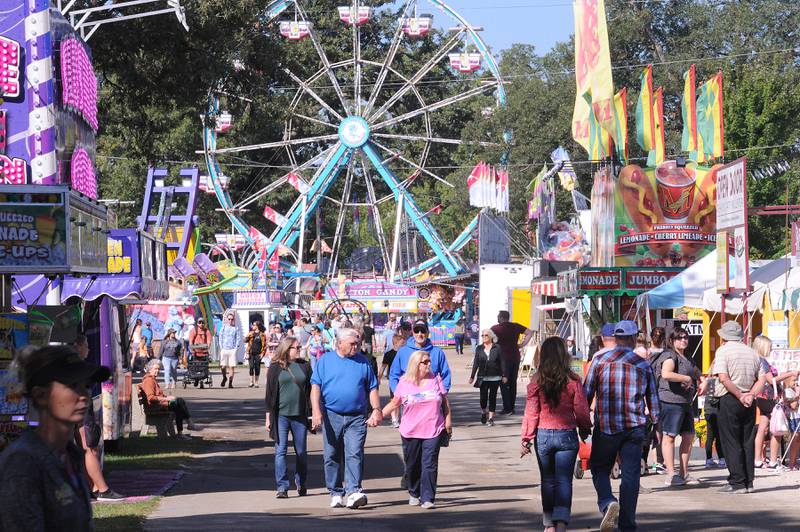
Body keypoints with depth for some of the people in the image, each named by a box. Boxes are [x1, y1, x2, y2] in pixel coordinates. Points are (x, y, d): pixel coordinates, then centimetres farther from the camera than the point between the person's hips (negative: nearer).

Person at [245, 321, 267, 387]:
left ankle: (256, 383, 8)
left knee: (257, 368, 0)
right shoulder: (251, 333, 11)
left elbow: (264, 345, 2)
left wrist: (262, 353, -6)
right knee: (251, 367, -6)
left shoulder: (262, 335, 3)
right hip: (251, 353, 2)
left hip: (258, 354, -2)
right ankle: (251, 382, 2)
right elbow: (245, 340, 3)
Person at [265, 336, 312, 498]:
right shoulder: (276, 368, 1)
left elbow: (311, 390, 11)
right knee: (281, 451, -3)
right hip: (281, 416, -2)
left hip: (300, 415, 2)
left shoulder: (304, 366, 7)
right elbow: (270, 393, 3)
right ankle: (282, 486, -1)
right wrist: (268, 417, 0)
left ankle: (301, 483, 24)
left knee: (301, 452, 8)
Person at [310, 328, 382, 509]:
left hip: (356, 418, 0)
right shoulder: (325, 360, 6)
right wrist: (316, 411, -11)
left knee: (354, 454, -13)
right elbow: (316, 386, 0)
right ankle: (335, 494, 14)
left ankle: (354, 491, -20)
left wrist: (376, 410, 1)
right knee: (332, 457, 5)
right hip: (332, 417, 0)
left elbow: (372, 388, 13)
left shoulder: (362, 362, 10)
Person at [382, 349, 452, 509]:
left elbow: (445, 402, 10)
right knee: (413, 465, 9)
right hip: (411, 432, 0)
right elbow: (394, 404, 8)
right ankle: (414, 494, 28)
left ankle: (428, 498, -7)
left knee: (429, 465, -8)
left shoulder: (435, 380, 5)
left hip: (433, 431, 0)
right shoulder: (404, 383, 2)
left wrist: (448, 421, 4)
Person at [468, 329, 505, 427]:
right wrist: (472, 376, 5)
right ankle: (484, 414, 23)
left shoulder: (497, 348, 1)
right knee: (483, 397, -1)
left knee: (492, 397, 2)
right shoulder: (479, 349, 6)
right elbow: (476, 363, 8)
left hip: (495, 377, -1)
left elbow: (502, 362, 1)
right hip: (483, 377, 1)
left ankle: (491, 418, 8)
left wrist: (504, 375, -3)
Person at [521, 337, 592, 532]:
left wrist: (526, 439, 2)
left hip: (543, 435, 1)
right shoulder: (572, 381, -8)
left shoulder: (537, 381, -6)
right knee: (564, 480, 2)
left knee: (548, 481, 15)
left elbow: (531, 412, -4)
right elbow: (581, 411, -3)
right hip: (567, 435, -1)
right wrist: (585, 430, 15)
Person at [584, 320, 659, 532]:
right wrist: (656, 424, 24)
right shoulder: (643, 364, 4)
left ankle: (607, 503, -15)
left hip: (605, 426, -1)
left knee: (599, 469, 12)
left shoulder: (599, 359, 0)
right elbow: (653, 398, 9)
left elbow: (587, 393, -1)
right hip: (634, 427, 1)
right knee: (630, 476, 5)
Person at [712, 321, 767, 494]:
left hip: (729, 400, -5)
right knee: (748, 442, 9)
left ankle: (737, 482, -5)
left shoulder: (723, 351, -5)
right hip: (749, 402, 5)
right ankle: (748, 482, 10)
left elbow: (723, 378, -17)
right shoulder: (752, 353, 12)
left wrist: (740, 395, -12)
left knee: (731, 442, -1)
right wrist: (751, 394, -3)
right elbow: (762, 378, 7)